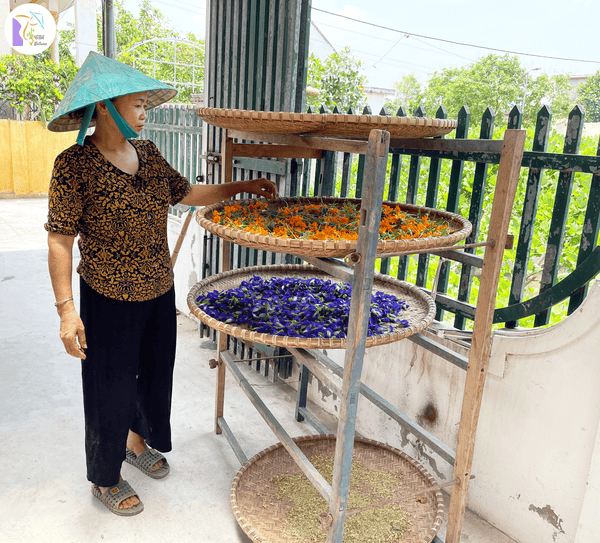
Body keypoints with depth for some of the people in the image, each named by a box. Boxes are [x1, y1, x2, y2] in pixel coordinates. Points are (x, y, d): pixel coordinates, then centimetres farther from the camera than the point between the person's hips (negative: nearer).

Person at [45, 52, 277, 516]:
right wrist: (66, 307, -20)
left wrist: (242, 188, 8)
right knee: (112, 388, 8)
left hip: (159, 291, 7)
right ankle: (105, 478, 32)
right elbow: (60, 239, -15)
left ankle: (137, 441, 47)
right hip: (110, 299, -6)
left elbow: (187, 193, 14)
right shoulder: (75, 164, -15)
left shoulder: (147, 154, 4)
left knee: (156, 373, 20)